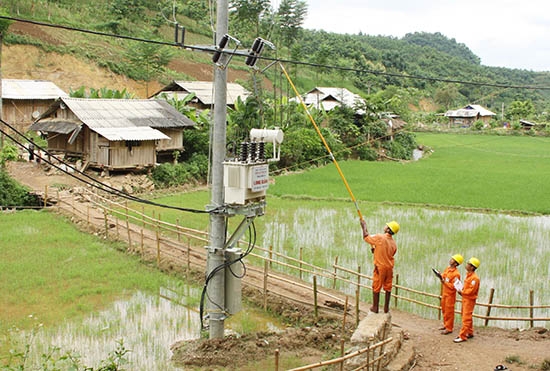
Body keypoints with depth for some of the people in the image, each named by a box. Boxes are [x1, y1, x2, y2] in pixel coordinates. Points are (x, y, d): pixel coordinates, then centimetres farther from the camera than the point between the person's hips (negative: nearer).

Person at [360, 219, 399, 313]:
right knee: (388, 288, 14)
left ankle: (375, 307, 18)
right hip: (389, 267, 5)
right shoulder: (394, 243, 0)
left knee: (376, 288, 9)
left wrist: (364, 226, 9)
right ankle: (386, 308, 23)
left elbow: (366, 237, -6)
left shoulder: (379, 237, -18)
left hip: (380, 267, -5)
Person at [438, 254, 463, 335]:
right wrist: (440, 277, -9)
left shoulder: (456, 274, -23)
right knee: (444, 310, 19)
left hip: (450, 295, -8)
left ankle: (449, 328, 13)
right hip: (444, 292, 8)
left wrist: (444, 282, -26)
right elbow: (443, 275, 12)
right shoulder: (447, 268, 2)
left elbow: (453, 286, -23)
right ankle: (445, 325, 34)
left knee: (449, 311, 2)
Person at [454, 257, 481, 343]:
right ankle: (470, 333, 31)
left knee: (466, 318, -6)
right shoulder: (468, 275, 8)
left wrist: (462, 292, -14)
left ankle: (462, 336, -4)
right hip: (465, 298, 10)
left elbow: (471, 291, -23)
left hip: (469, 300, -10)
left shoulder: (474, 278, -21)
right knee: (468, 317, 19)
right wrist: (461, 290, 1)